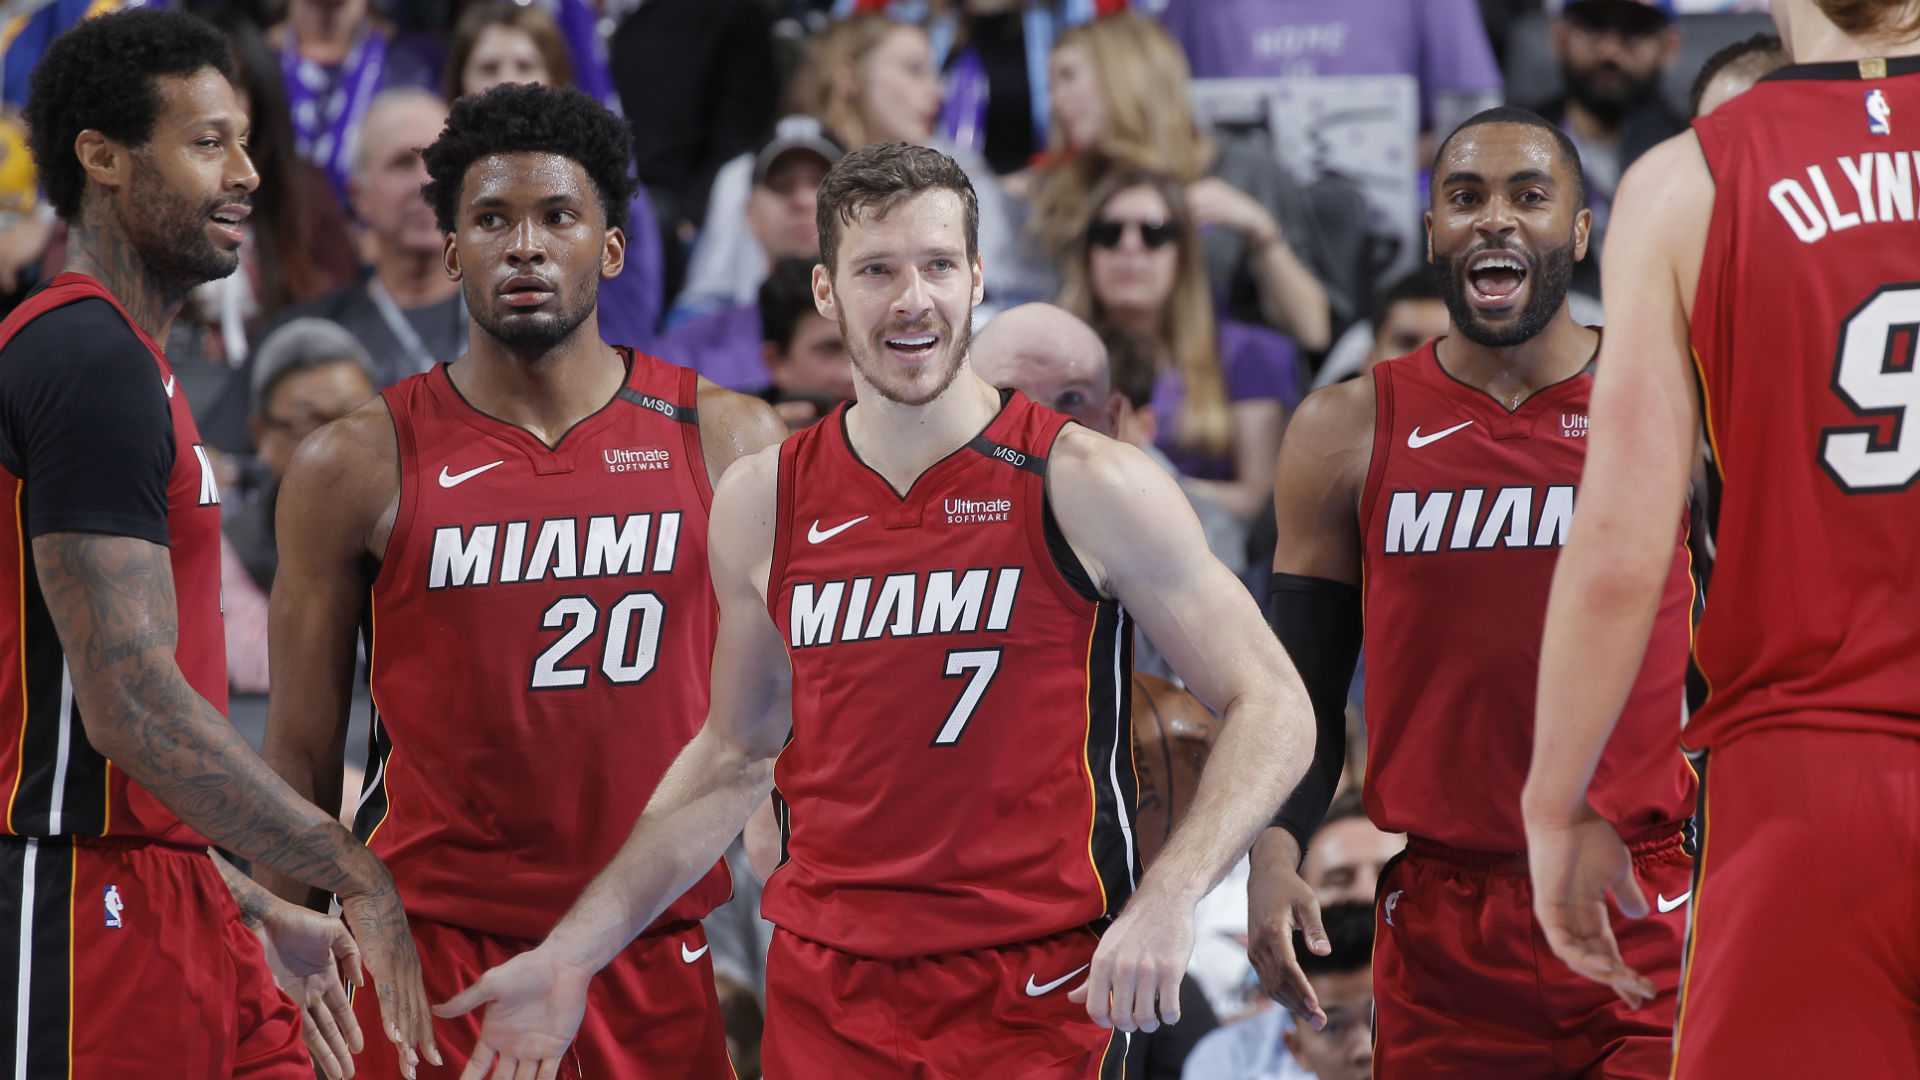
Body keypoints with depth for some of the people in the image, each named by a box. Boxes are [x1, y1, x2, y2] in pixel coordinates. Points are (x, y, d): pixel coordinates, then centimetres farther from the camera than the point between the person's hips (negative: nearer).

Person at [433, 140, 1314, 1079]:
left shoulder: (1086, 489, -7)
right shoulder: (762, 505, 5)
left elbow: (1269, 705, -4)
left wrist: (1168, 900, -19)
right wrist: (572, 954, 16)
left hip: (1036, 999, -3)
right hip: (824, 996, 3)